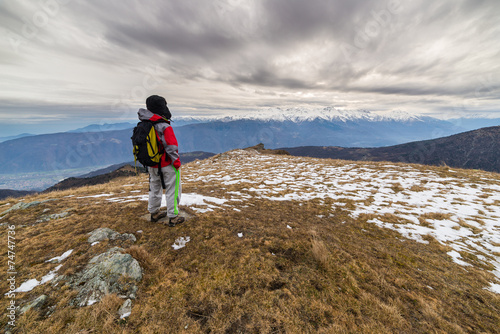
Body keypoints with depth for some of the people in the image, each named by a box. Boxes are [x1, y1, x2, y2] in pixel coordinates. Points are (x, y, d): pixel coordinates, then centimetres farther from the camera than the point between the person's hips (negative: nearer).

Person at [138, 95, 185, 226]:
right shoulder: (164, 127, -23)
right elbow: (172, 148, -23)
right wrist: (177, 162, -11)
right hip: (167, 165, -7)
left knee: (154, 187, 23)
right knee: (173, 190, 6)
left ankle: (154, 213, 38)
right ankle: (173, 217, 15)